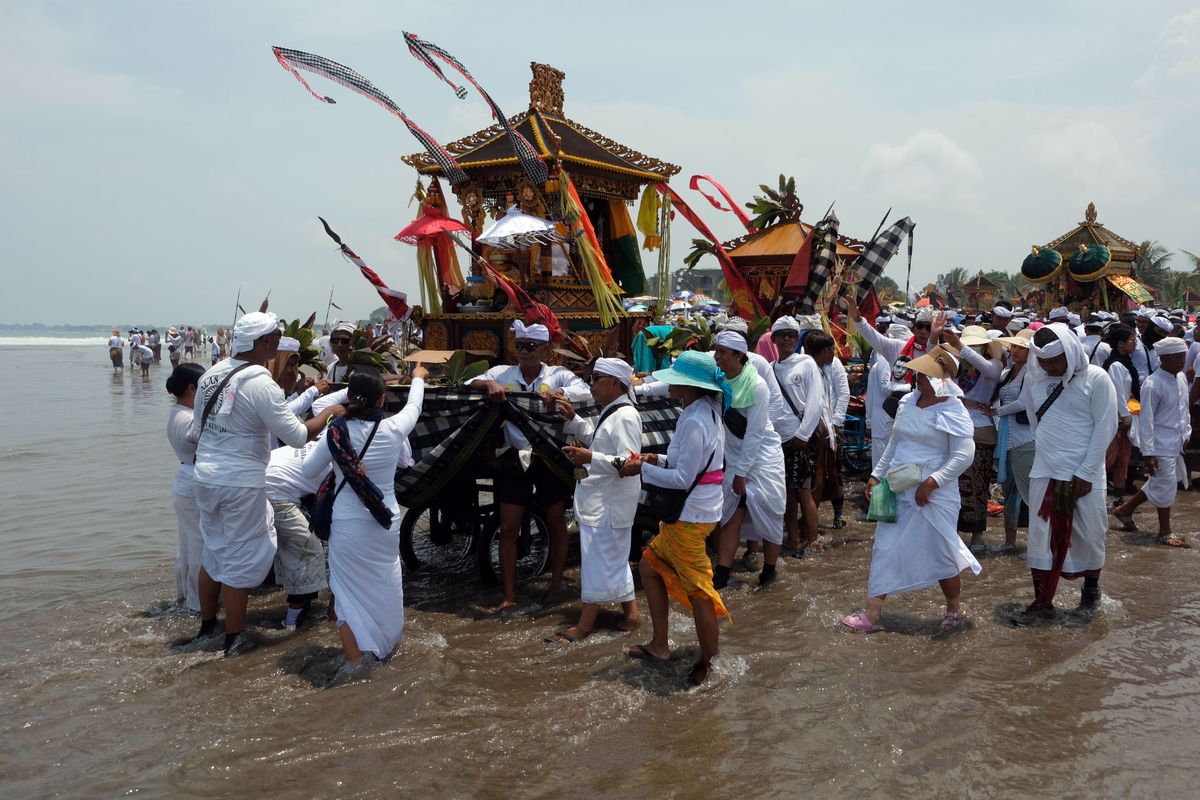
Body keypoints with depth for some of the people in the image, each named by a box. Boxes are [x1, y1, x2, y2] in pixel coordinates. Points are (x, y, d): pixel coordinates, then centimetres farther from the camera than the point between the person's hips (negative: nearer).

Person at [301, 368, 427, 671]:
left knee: (349, 592, 7)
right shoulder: (394, 429, -9)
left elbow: (308, 471, 0)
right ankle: (385, 642, 42)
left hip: (347, 526, -2)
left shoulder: (337, 432, -12)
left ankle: (355, 658, 3)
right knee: (384, 585, 22)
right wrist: (418, 378, 32)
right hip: (386, 524, 2)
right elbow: (414, 407, 14)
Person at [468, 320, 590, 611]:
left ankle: (556, 582, 31)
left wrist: (557, 392, -34)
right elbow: (468, 386, -4)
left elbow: (585, 391, -17)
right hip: (514, 459, 1)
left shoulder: (558, 375, -3)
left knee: (556, 523, 13)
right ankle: (509, 594, 14)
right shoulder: (503, 372, 2)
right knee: (508, 528, 3)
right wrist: (489, 383, -25)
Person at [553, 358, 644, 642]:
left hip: (609, 503, -11)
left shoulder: (625, 416, -20)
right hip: (600, 499, 11)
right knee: (615, 558, 17)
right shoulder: (611, 412, 13)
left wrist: (590, 458, -35)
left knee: (599, 558, -2)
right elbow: (596, 439, 29)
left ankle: (585, 624, 7)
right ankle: (630, 612, 27)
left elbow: (628, 462, -26)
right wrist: (573, 418, 18)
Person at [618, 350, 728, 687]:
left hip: (690, 515, -11)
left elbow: (683, 479, -22)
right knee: (649, 566, 19)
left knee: (697, 589, 2)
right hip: (691, 510, 11)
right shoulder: (707, 411, 9)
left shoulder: (694, 422, -22)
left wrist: (643, 469, -14)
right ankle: (659, 646, 27)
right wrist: (661, 460, 5)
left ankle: (708, 661, 17)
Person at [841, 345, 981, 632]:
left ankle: (954, 609, 30)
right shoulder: (907, 402, 8)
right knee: (885, 549, 5)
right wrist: (877, 474, 15)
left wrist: (931, 483, -23)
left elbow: (964, 455, -18)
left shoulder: (953, 411, -12)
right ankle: (872, 614, 11)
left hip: (933, 495, -6)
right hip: (899, 490, 6)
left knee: (939, 553, 6)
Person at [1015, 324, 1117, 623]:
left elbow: (1105, 427, -9)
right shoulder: (1034, 377, 2)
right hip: (1045, 472, 3)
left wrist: (1086, 472, -11)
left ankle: (1091, 583, 36)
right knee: (1042, 537, 3)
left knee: (1089, 533, 10)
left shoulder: (1096, 378, -9)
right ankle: (1042, 601, 11)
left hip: (1084, 474, -3)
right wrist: (1046, 448, 9)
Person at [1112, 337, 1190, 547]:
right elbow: (1146, 421, -18)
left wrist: (1186, 433, 16)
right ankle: (1165, 533, 18)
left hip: (1176, 444, 8)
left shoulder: (1181, 378, 5)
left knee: (1157, 485, 17)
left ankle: (1125, 509, 34)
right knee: (1166, 488, 2)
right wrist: (1148, 453, -18)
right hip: (1161, 445, -8)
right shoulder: (1153, 385, -19)